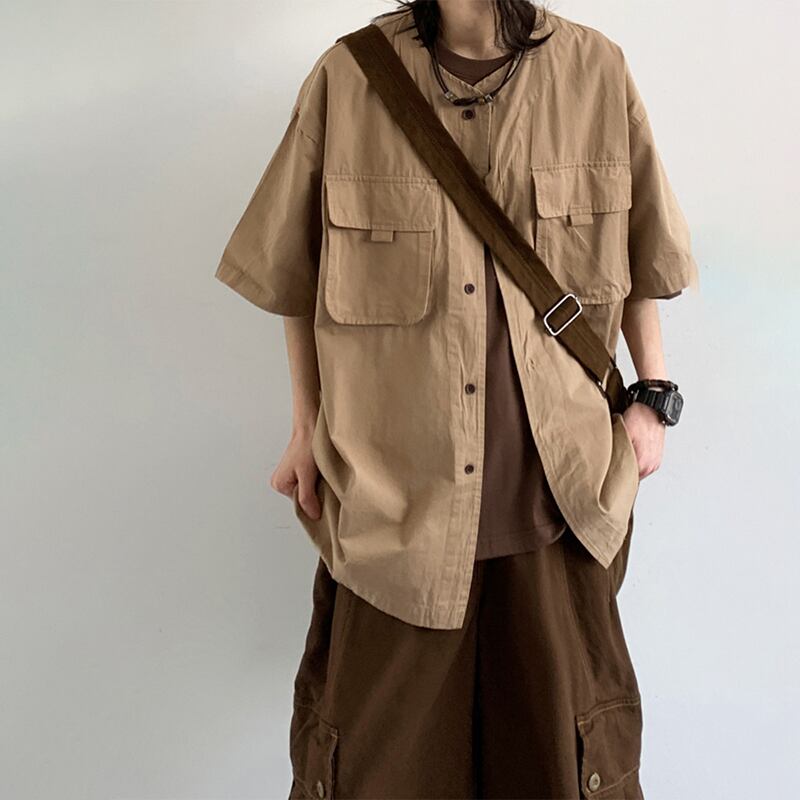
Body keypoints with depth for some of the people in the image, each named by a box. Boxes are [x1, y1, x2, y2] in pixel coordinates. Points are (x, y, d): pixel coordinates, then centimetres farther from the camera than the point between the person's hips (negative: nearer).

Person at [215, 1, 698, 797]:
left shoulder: (596, 72, 2)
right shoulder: (345, 79, -2)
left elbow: (641, 253, 12)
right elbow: (298, 277, 5)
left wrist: (650, 395, 8)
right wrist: (307, 431, 7)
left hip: (559, 484, 1)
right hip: (391, 484, 0)